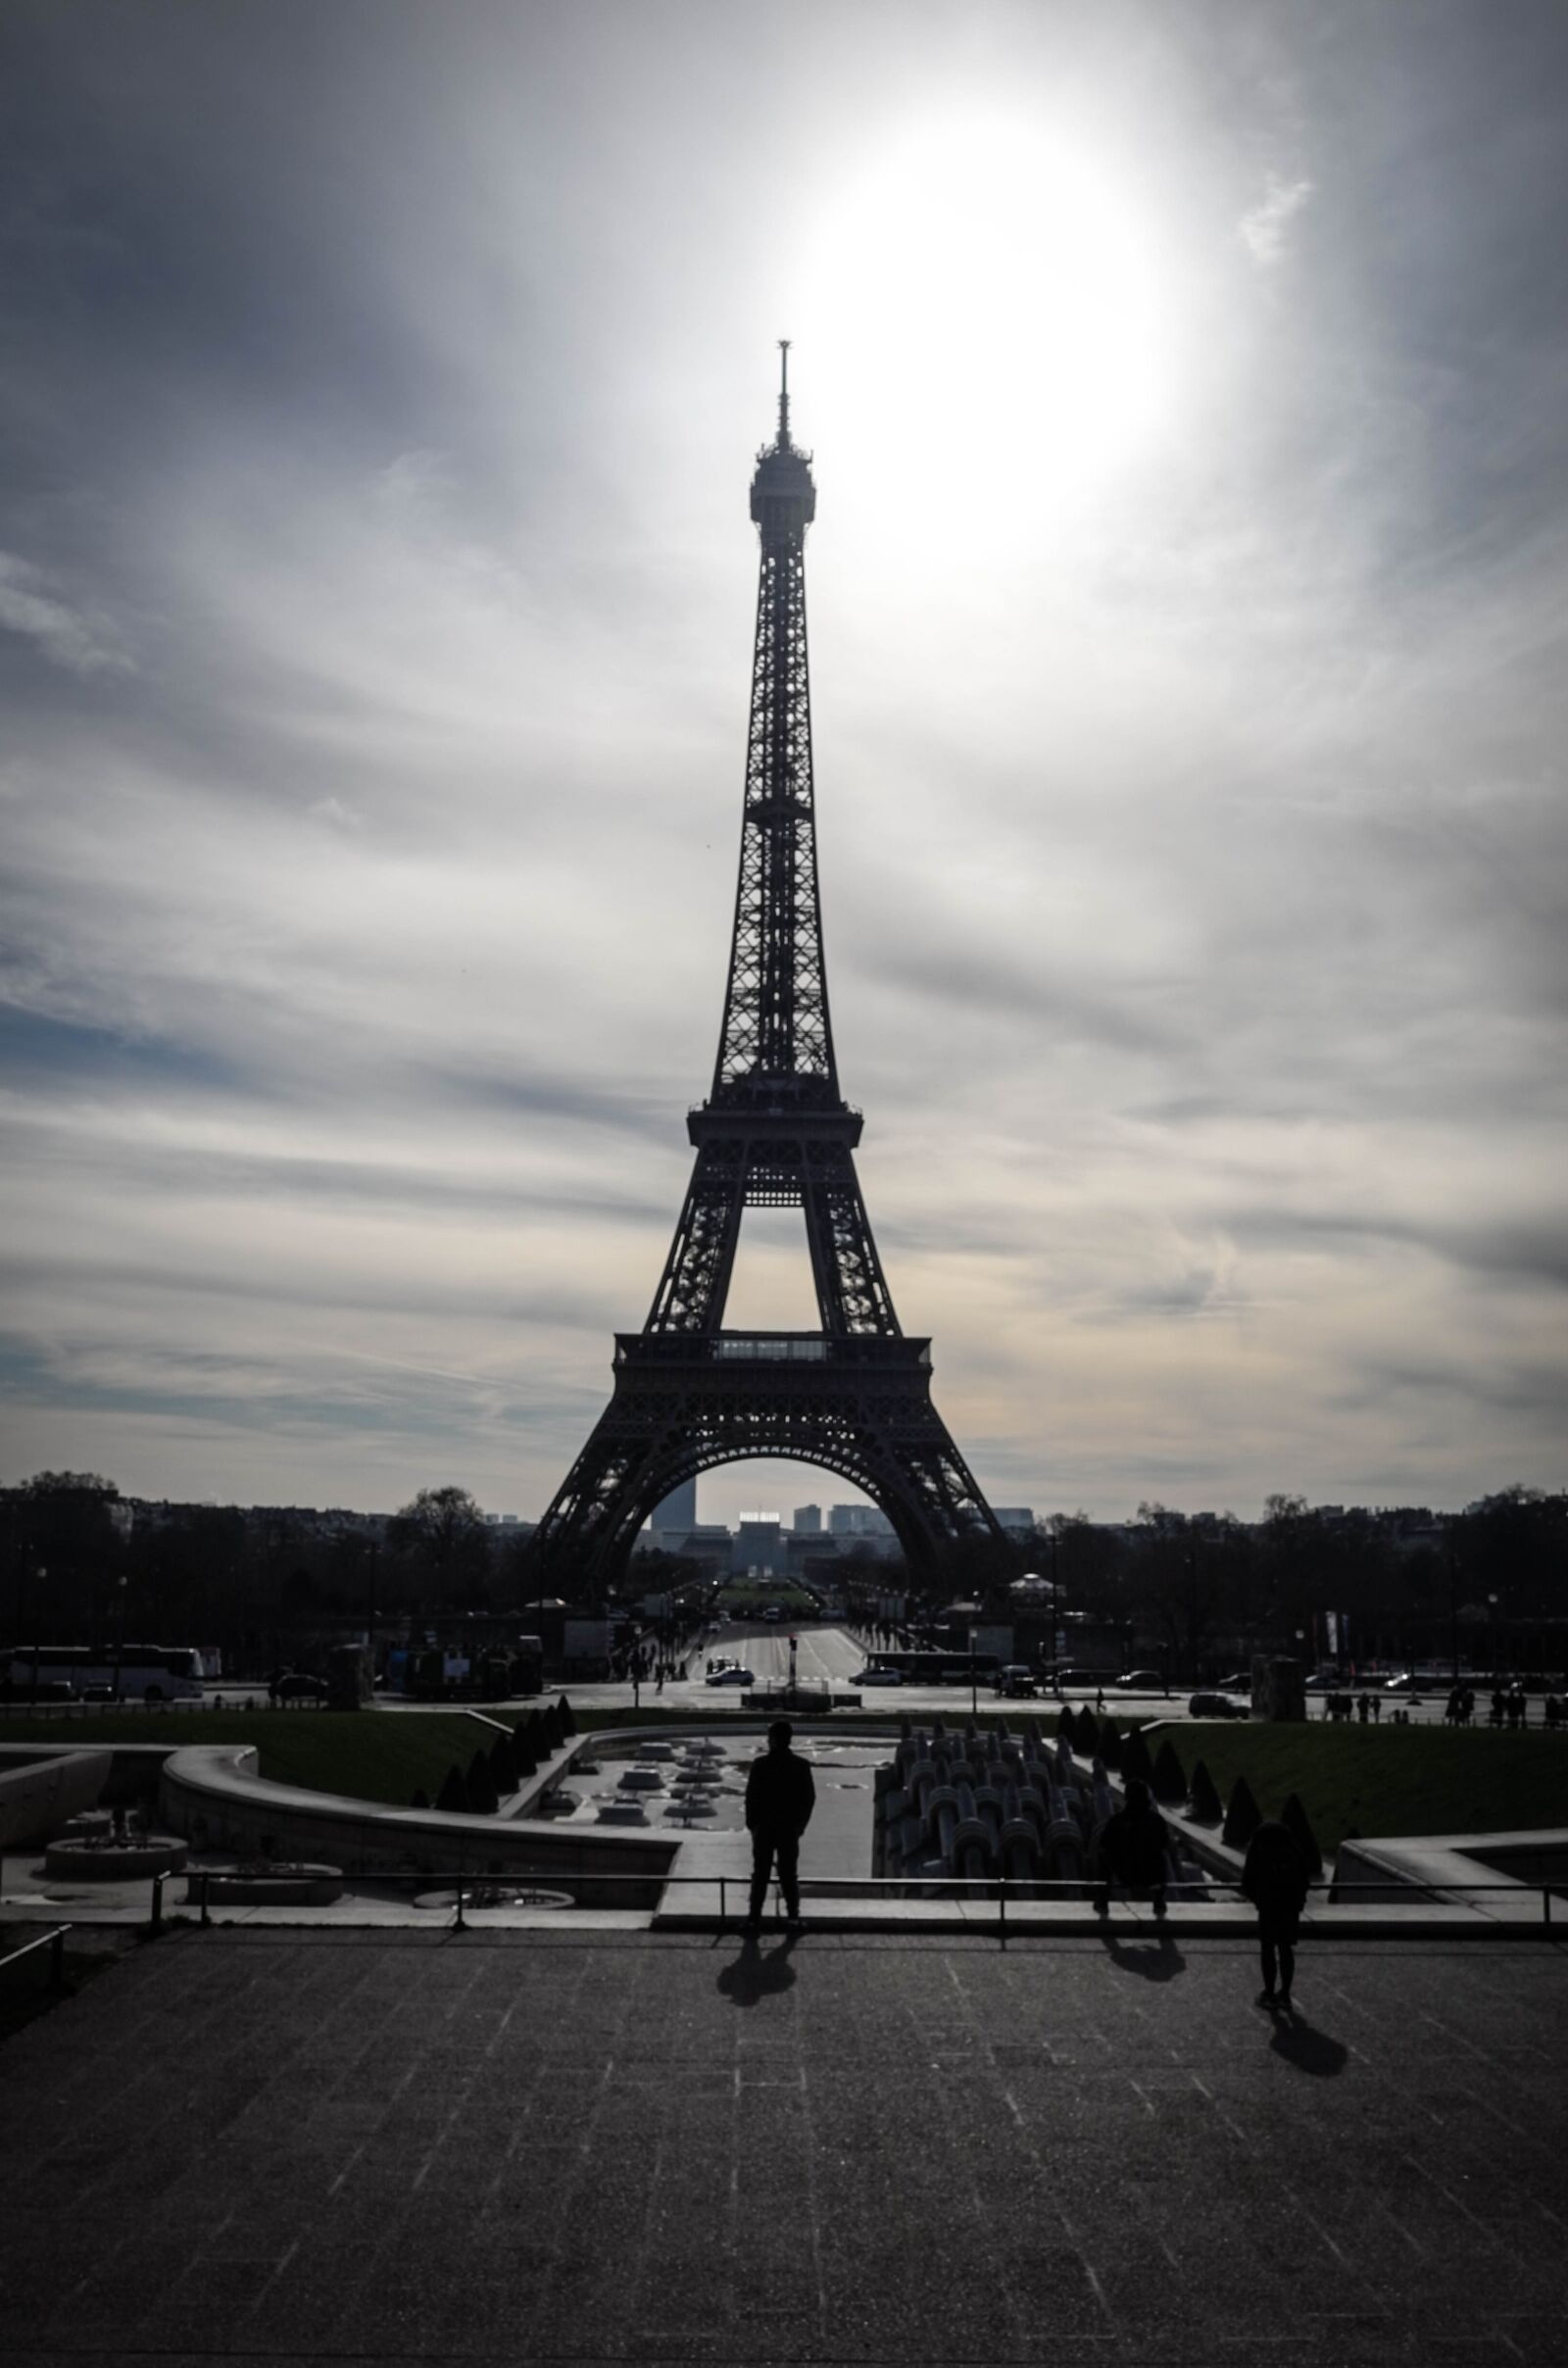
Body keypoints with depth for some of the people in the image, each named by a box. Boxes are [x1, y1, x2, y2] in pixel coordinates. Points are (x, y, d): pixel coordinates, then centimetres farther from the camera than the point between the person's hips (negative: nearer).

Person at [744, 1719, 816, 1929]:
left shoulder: (760, 1765, -10)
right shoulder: (801, 1766, -5)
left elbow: (751, 1797, -8)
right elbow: (809, 1798, -1)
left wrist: (752, 1824, 3)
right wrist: (800, 1824, 8)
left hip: (764, 1827, -1)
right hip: (790, 1829, 1)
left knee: (760, 1874, 7)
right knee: (789, 1874, 10)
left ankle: (754, 1917, 5)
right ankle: (793, 1915, 5)